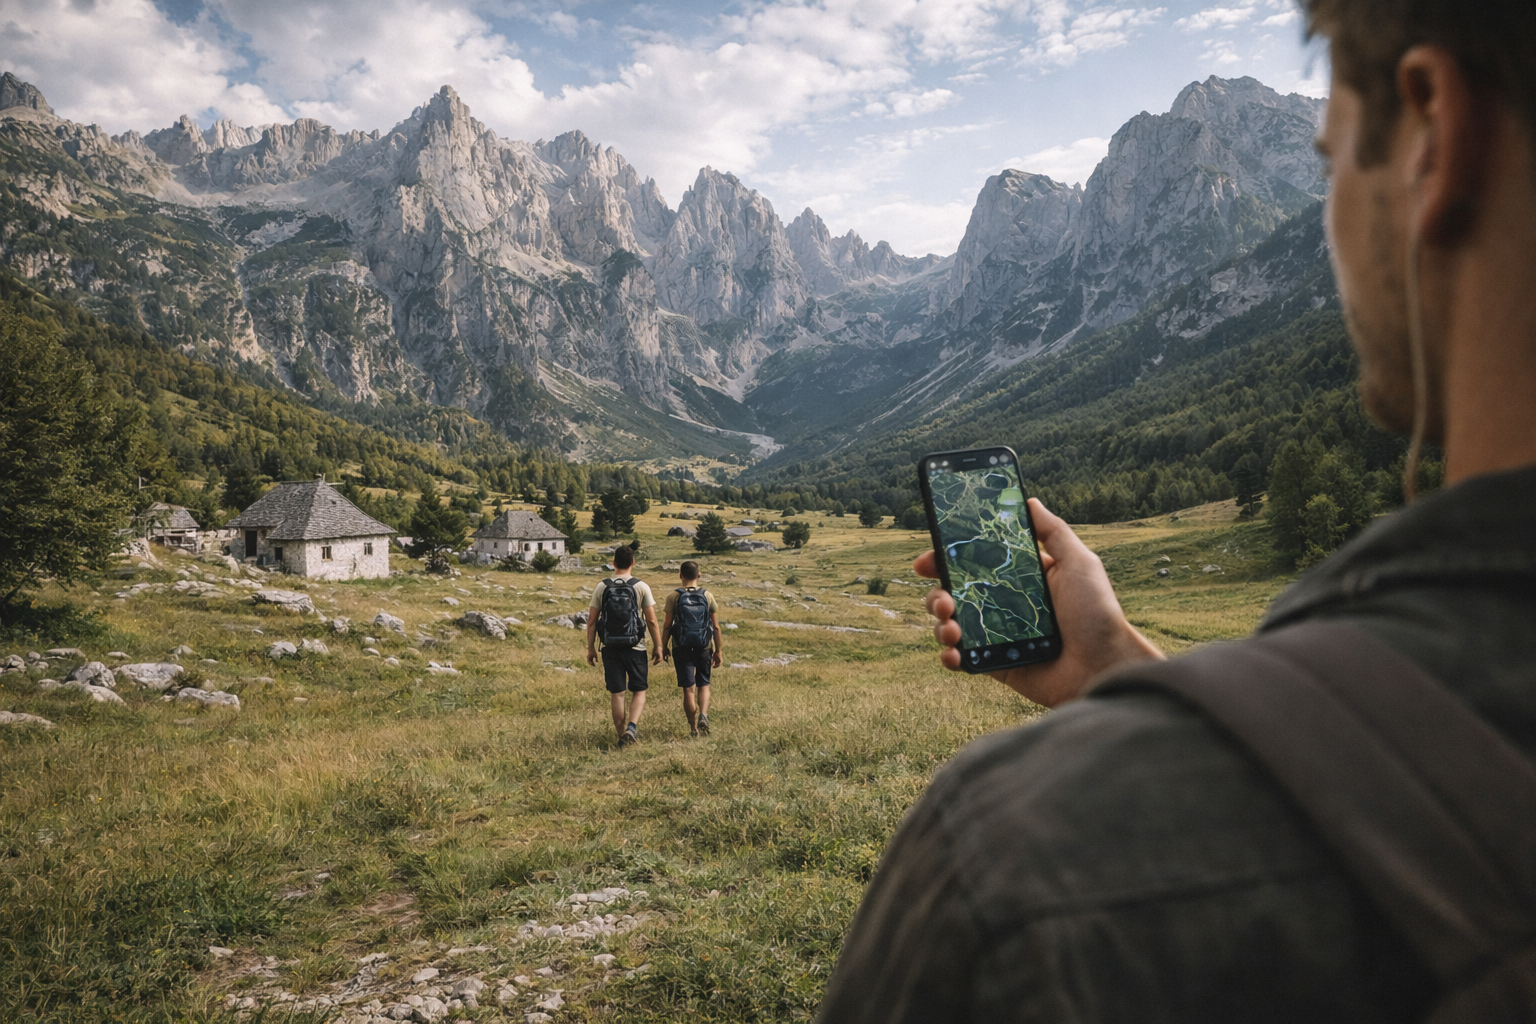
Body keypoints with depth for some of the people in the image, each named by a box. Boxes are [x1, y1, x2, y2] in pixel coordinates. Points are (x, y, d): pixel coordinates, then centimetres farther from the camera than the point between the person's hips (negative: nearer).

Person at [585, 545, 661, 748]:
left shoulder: (601, 587, 1)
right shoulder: (641, 587, -4)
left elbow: (591, 621, 2)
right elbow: (651, 621, -4)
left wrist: (591, 648, 9)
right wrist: (657, 646, 4)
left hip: (611, 647, 2)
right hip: (635, 646, -1)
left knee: (616, 693, 9)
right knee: (638, 690, 11)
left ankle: (622, 736, 15)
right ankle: (632, 726, -11)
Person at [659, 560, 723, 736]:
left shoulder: (673, 596, -4)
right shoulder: (708, 596, 0)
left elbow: (667, 625, -4)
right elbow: (716, 626, 2)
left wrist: (664, 647, 8)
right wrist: (718, 651, 10)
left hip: (682, 647, -1)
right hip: (704, 648, 1)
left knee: (688, 688, 6)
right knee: (704, 685, 15)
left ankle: (693, 728, 12)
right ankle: (703, 716, -9)